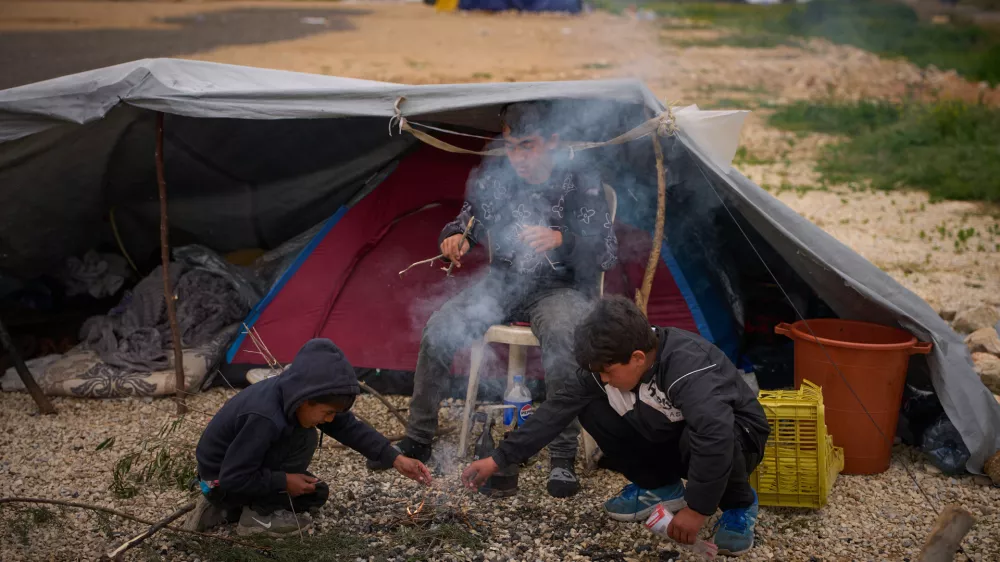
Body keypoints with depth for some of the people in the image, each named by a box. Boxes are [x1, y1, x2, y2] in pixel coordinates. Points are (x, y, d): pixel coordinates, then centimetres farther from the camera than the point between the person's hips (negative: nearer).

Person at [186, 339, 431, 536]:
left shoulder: (294, 395, -11)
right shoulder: (264, 417, -37)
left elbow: (349, 427, -5)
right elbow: (233, 478, -31)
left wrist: (396, 459, -10)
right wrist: (284, 481, -24)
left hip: (242, 470, 9)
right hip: (222, 481, -9)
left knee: (317, 493, 12)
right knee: (305, 438, -22)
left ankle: (225, 510, 13)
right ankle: (257, 515, -10)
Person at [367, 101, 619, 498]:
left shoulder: (582, 183, -13)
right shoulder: (492, 177, -3)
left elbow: (607, 255, -15)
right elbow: (467, 221, 13)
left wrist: (561, 240, -34)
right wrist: (455, 237, -13)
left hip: (561, 289, -4)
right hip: (503, 285, 4)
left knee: (561, 336, -38)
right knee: (438, 329, -19)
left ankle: (563, 455, -24)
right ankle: (417, 439, -1)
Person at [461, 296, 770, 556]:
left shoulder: (687, 365, -38)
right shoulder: (608, 366, -15)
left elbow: (715, 432, -50)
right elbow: (557, 409, -12)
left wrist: (697, 508, -43)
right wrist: (499, 458, -14)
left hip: (737, 437, -6)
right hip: (670, 436, 6)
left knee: (704, 440, -42)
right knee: (592, 412, -11)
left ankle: (738, 505, -9)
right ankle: (661, 488, 7)